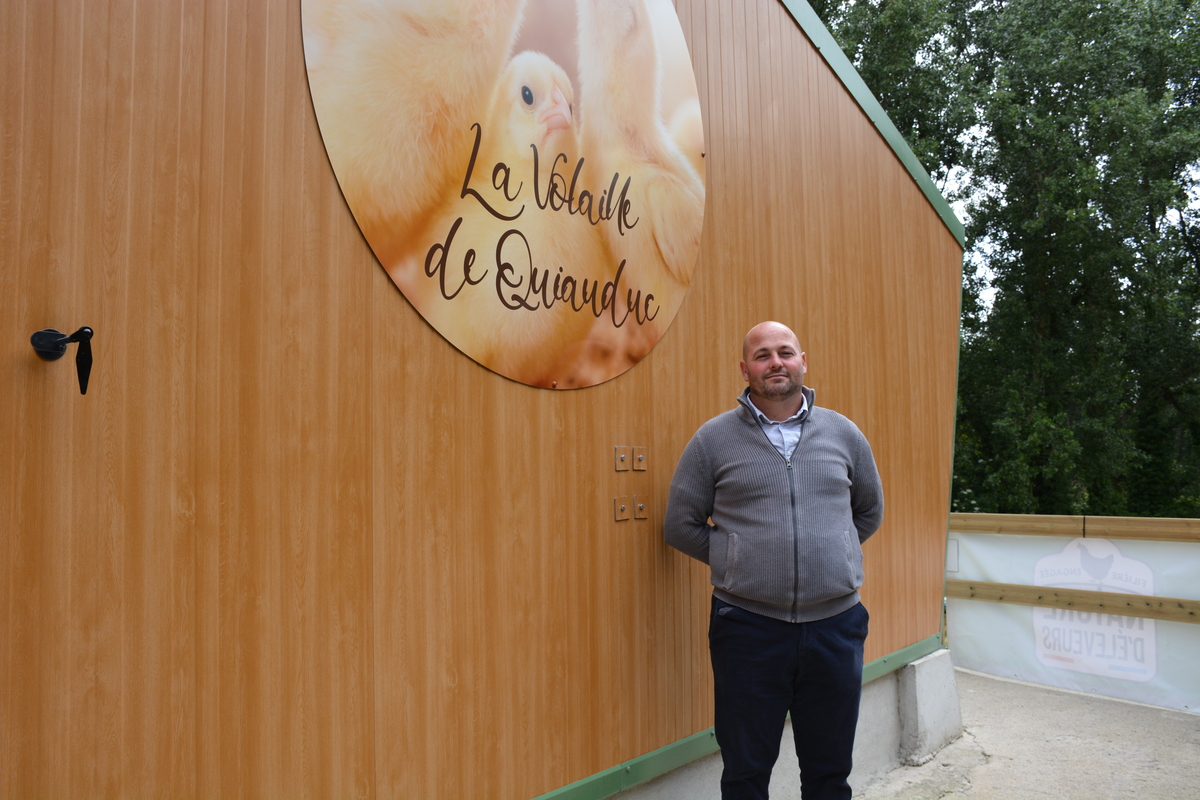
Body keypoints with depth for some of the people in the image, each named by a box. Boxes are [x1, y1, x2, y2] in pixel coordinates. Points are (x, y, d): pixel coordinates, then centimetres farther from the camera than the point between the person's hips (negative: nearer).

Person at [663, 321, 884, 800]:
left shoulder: (844, 433, 6)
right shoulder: (713, 439, -1)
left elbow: (870, 512, 19)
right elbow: (680, 526, 4)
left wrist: (826, 551, 11)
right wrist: (735, 562, 1)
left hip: (836, 624, 2)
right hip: (748, 629, -2)